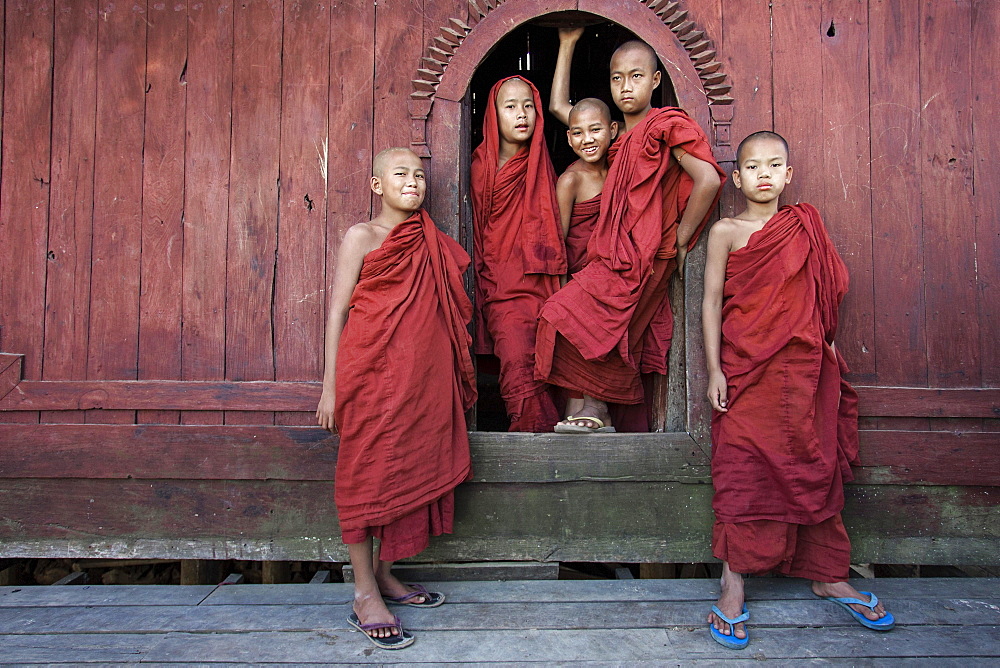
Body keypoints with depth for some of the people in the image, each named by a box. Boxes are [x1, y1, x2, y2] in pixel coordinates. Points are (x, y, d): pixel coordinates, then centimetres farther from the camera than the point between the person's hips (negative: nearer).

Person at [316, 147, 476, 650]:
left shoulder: (431, 243, 15)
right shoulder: (362, 237, 0)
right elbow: (337, 310, -3)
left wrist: (451, 380, 12)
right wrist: (331, 384, -9)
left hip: (421, 377, 6)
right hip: (370, 373, -5)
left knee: (408, 469, 9)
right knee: (367, 472, -1)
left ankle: (384, 575, 24)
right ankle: (365, 594, 7)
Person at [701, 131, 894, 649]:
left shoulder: (805, 228, 11)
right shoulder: (727, 231, 0)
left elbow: (823, 300, 16)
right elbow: (711, 302, -3)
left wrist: (828, 358, 11)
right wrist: (714, 369, -8)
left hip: (804, 368, 4)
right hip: (746, 368, -3)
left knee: (816, 469, 10)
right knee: (742, 471, -2)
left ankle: (829, 576, 25)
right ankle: (733, 588, 7)